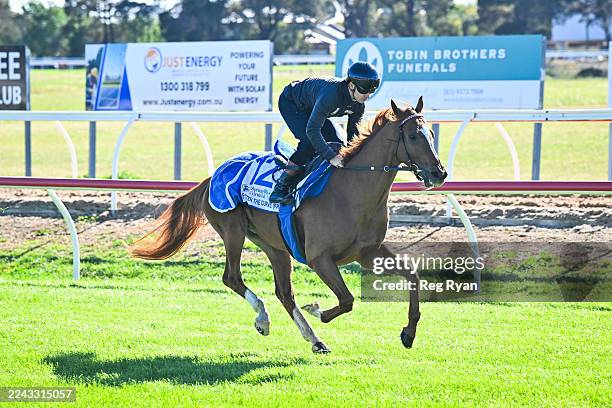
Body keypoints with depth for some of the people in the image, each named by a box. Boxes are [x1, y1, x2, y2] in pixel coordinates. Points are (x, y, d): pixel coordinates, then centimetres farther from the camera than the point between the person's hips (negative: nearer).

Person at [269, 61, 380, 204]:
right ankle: (281, 187, -20)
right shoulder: (331, 94, -43)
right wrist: (331, 156, -48)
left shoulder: (358, 104, -18)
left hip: (310, 108, 8)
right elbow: (312, 130, -44)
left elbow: (353, 133, -5)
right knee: (309, 143, -27)